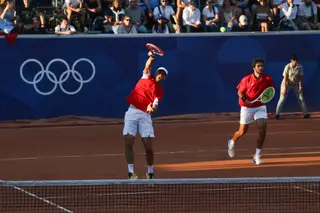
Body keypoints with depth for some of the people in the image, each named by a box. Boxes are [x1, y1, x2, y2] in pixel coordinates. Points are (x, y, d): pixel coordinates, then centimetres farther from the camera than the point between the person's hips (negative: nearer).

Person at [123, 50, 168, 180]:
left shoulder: (159, 90, 10)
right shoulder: (147, 77, 13)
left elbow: (155, 104, -5)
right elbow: (147, 66, -5)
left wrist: (152, 107, -28)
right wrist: (152, 57, -25)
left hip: (145, 115, 0)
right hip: (132, 112, 0)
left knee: (148, 146, -6)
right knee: (128, 143, -11)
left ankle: (150, 172, 15)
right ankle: (131, 172, -4)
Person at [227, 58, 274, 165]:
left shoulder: (267, 79, -6)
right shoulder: (247, 79, -11)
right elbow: (240, 92, -2)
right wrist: (245, 99, -21)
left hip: (260, 107, 2)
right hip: (247, 108, -1)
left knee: (262, 127, -19)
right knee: (242, 131, 4)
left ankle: (257, 156, -9)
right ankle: (232, 142, 42)